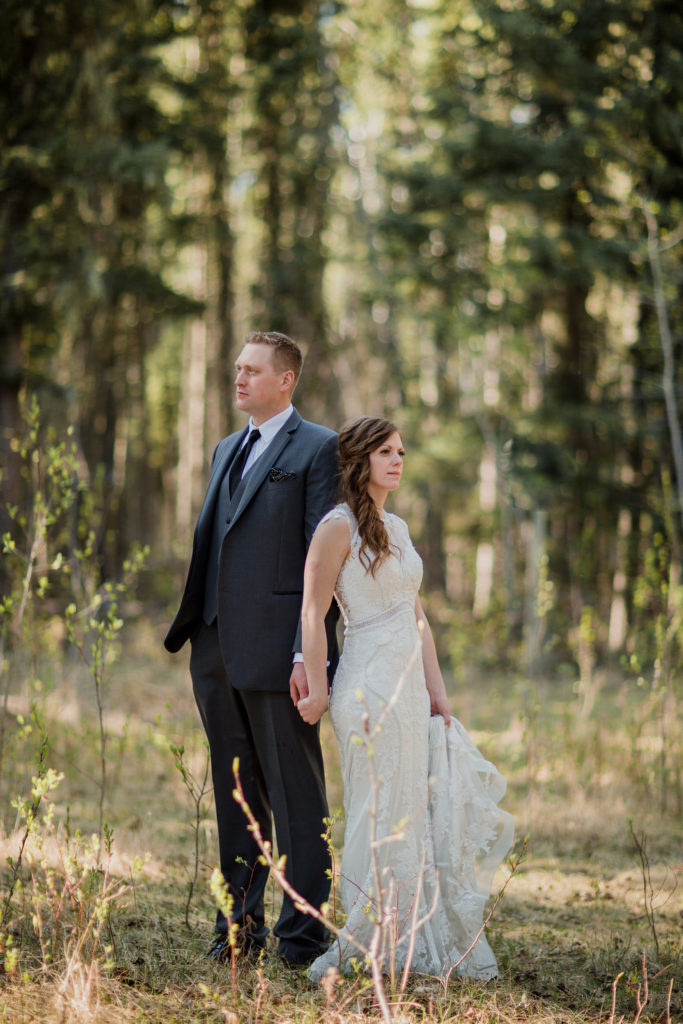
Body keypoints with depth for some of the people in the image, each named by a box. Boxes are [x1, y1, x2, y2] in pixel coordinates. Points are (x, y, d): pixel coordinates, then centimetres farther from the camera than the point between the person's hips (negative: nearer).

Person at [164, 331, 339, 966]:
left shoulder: (317, 449, -4)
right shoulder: (227, 451, 20)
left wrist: (309, 653, -16)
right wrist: (193, 632, 14)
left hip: (276, 649, -7)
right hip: (217, 651, 7)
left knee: (295, 794, -1)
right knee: (236, 793, 13)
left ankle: (302, 934, 5)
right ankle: (240, 925, 21)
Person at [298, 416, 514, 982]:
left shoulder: (397, 528, 16)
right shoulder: (339, 527, -8)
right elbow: (313, 613, -11)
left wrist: (437, 694, 14)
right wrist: (318, 691, -12)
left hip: (411, 686, 8)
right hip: (370, 687, -8)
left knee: (436, 806, 8)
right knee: (383, 818, -4)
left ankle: (436, 945, 16)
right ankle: (365, 947, 5)